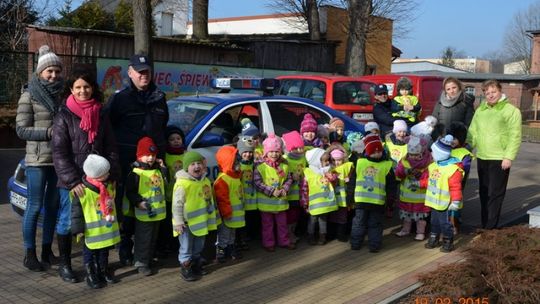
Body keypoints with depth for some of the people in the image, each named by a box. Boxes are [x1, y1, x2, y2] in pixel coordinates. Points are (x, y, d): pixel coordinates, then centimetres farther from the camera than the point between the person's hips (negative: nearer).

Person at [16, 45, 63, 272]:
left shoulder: (61, 95, 11)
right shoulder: (29, 96, -4)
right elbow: (21, 130, -7)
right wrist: (48, 132, -18)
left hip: (59, 159, 5)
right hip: (38, 160, -5)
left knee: (53, 205, 11)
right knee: (35, 207, -1)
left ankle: (47, 249, 22)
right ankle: (29, 254, 8)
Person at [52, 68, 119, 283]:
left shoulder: (101, 115, 8)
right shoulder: (64, 116, -5)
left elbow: (111, 148, 10)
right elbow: (59, 153, -9)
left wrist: (112, 175, -1)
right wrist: (73, 181, -17)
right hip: (70, 182, -4)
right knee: (67, 221, 6)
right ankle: (64, 265, 19)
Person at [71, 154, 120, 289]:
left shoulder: (110, 185, 1)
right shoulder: (83, 190, -22)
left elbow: (115, 203, 15)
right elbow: (76, 210, -16)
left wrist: (119, 220, 20)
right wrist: (78, 228, -16)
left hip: (108, 227, 6)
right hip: (92, 231, -6)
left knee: (104, 252, 21)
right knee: (90, 253, 8)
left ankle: (104, 271, 38)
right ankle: (91, 276, 22)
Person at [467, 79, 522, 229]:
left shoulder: (511, 110, -6)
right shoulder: (480, 110, 12)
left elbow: (515, 136, -11)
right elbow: (472, 132, 12)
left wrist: (509, 157, -17)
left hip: (500, 159, -6)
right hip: (482, 158, 6)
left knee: (495, 194, -3)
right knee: (484, 193, 12)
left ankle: (490, 228, 1)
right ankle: (484, 225, 21)